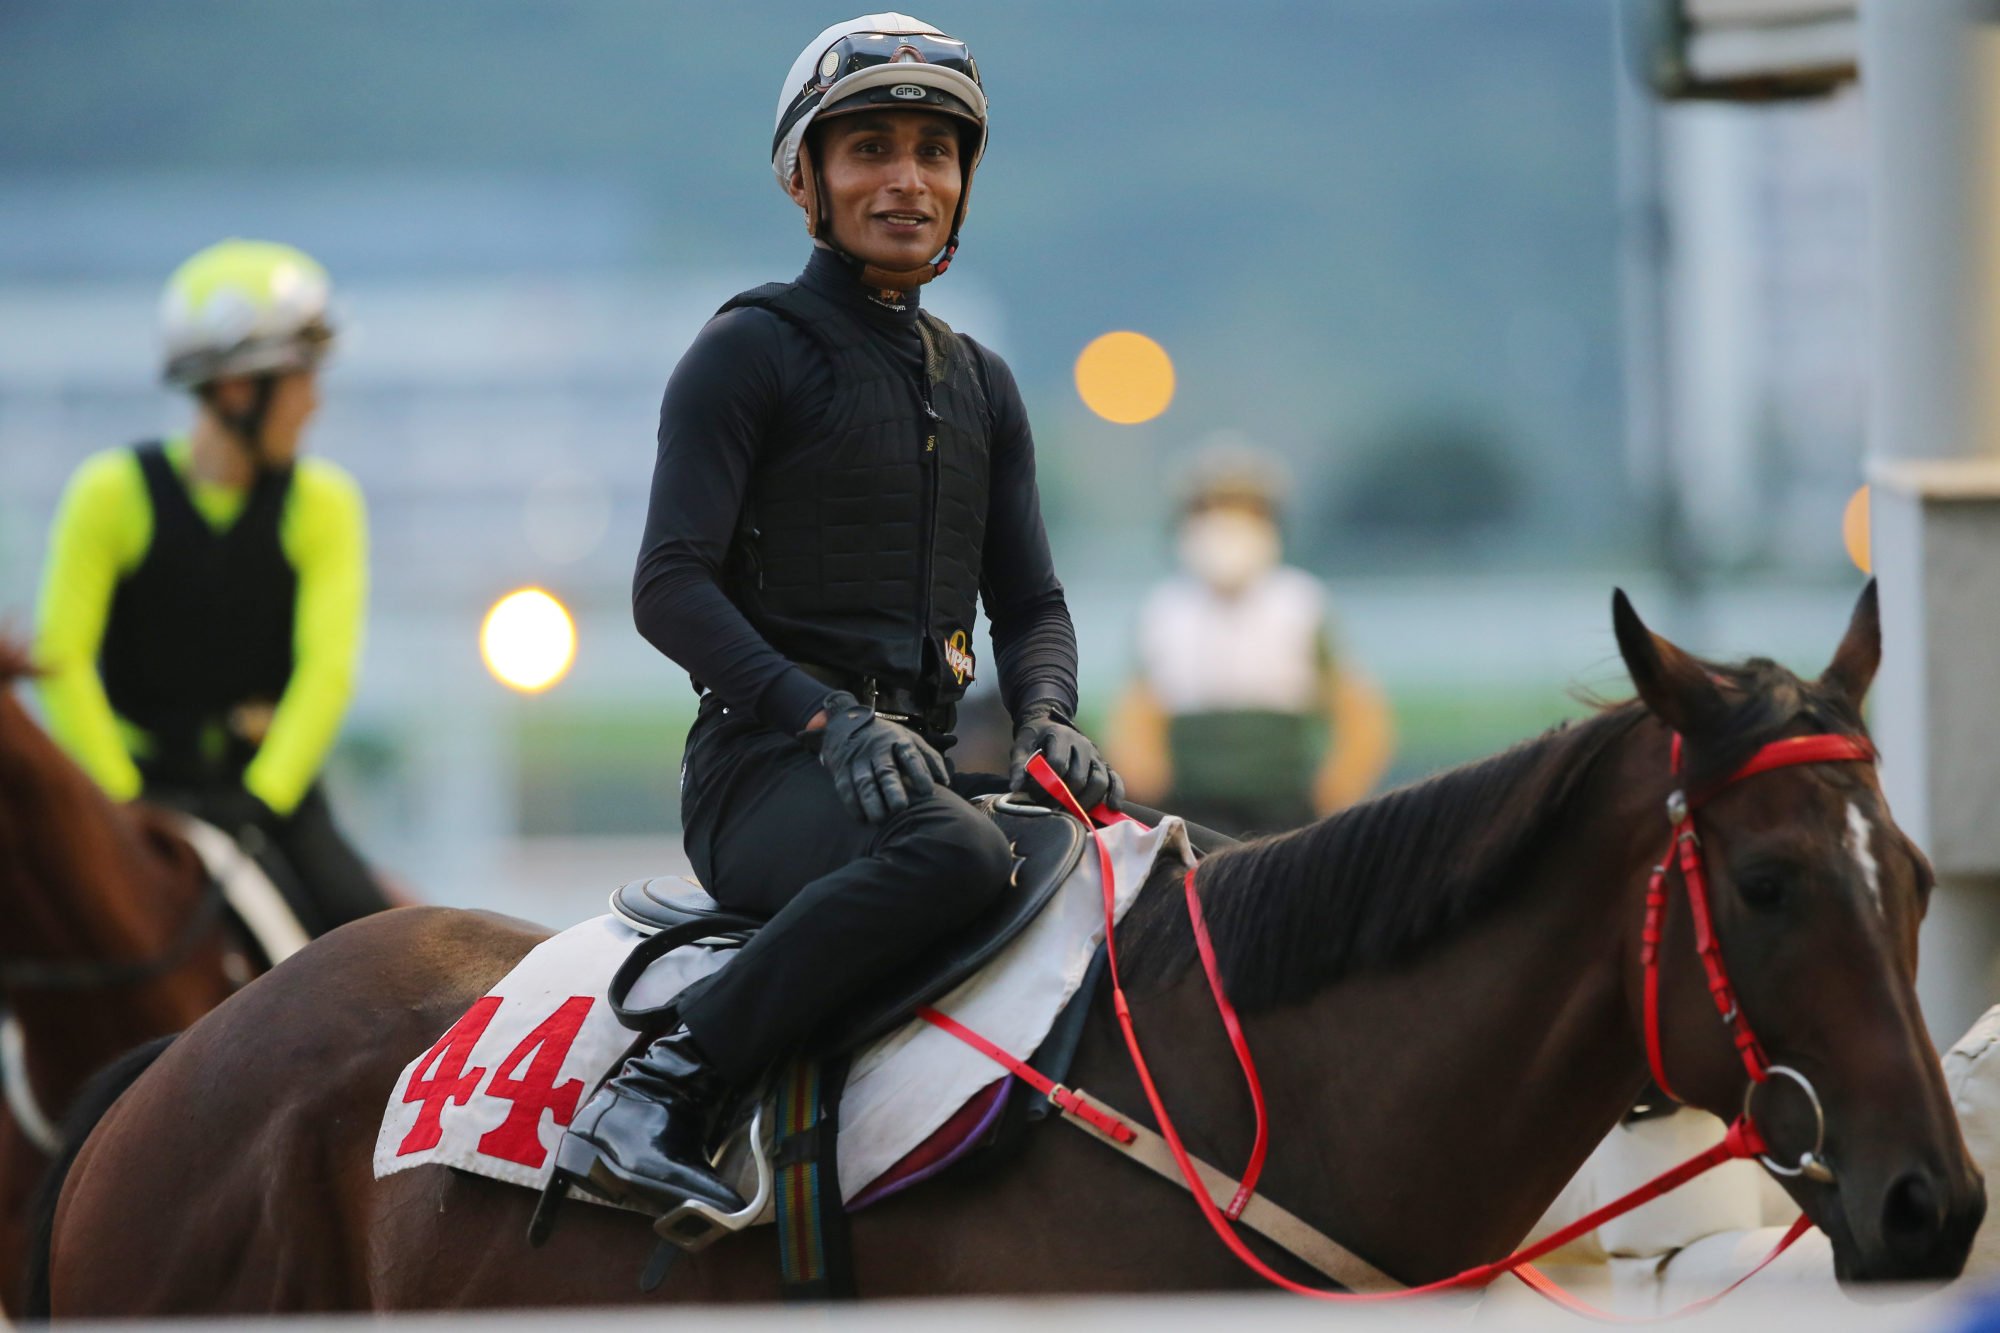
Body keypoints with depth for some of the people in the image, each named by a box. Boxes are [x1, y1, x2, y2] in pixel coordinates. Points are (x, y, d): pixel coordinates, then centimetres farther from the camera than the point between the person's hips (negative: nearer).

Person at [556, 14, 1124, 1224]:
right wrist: (827, 716, -22)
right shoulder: (751, 353, 0)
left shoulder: (981, 386, 21)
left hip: (920, 753, 7)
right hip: (766, 771, -7)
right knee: (956, 850, -38)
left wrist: (1045, 713, -3)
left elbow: (1029, 602, 20)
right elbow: (671, 587, -9)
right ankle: (659, 1102, -33)